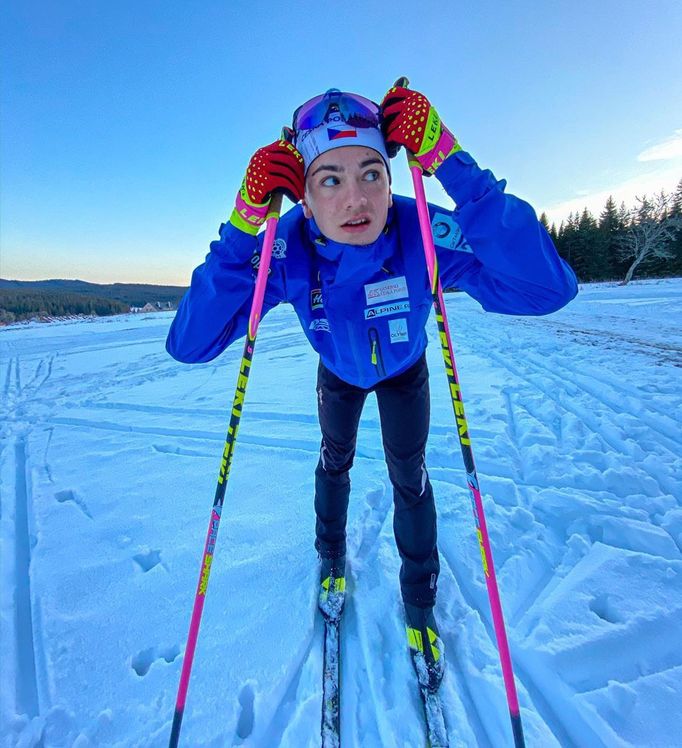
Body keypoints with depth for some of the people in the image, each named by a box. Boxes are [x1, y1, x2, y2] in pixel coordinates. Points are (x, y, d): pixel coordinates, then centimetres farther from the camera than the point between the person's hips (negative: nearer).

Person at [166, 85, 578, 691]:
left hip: (404, 371, -1)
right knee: (335, 460, 18)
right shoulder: (285, 252, -33)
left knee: (409, 477, 3)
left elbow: (548, 288, -49)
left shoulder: (422, 233, -37)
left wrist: (449, 161, -52)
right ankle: (332, 560, 51)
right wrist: (245, 224, -48)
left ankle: (419, 606, 34)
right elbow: (189, 344, -39)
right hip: (339, 373, 2)